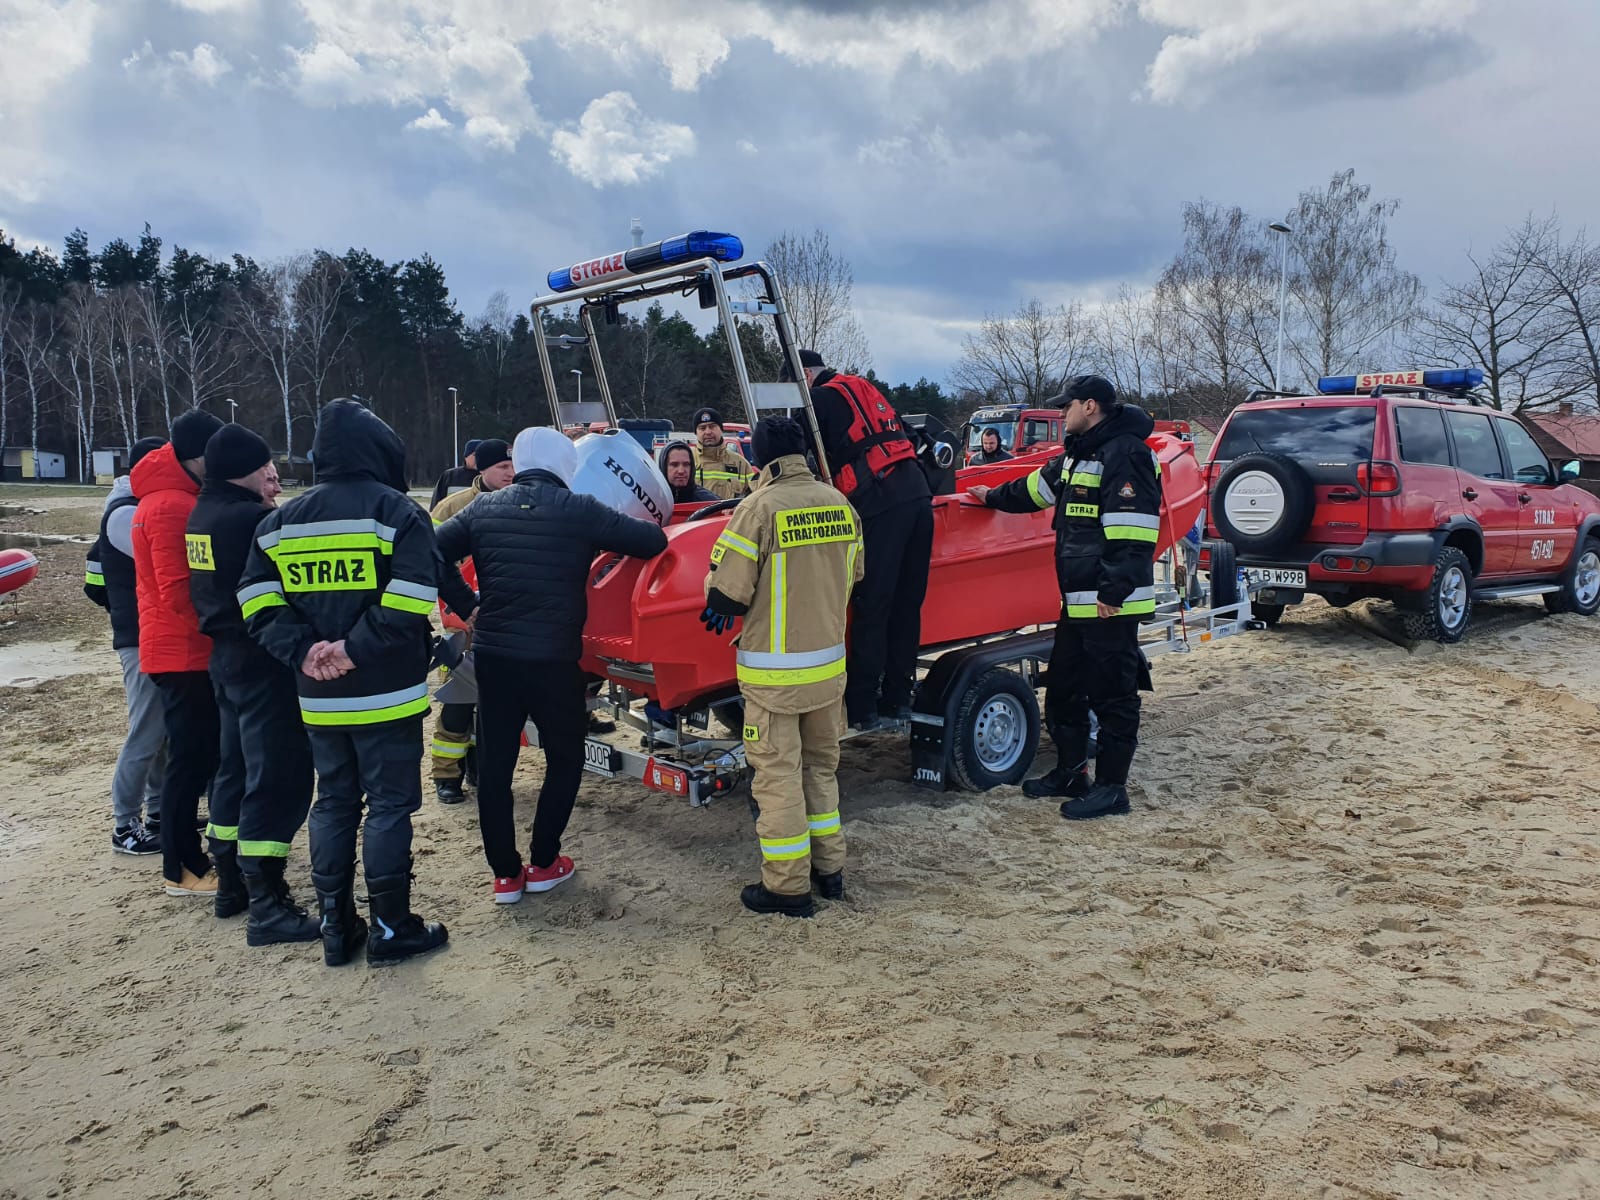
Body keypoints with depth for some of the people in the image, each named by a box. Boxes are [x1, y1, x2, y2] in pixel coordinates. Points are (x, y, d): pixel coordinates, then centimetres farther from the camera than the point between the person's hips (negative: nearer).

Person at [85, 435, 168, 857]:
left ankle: (158, 812, 24)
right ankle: (125, 827, 5)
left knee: (166, 730, 14)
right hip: (143, 640, -9)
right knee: (146, 735, -4)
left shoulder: (143, 508, 16)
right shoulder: (125, 514, -14)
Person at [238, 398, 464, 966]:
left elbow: (258, 602, 1)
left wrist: (303, 652, -7)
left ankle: (336, 927, 21)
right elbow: (410, 601, -21)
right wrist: (355, 650, -17)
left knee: (333, 804, 15)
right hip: (386, 693, -5)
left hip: (318, 698, 5)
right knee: (389, 805, 4)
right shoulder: (394, 510, -9)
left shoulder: (282, 521, 9)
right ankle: (390, 928, 11)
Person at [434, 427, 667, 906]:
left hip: (492, 655, 3)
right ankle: (543, 864, 19)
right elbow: (653, 542, -4)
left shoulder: (484, 507, 4)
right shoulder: (579, 510, -7)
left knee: (494, 763, 13)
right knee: (565, 757, 16)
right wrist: (636, 526, 18)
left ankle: (506, 873, 18)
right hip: (553, 659, -3)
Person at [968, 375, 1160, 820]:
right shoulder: (1078, 454, 18)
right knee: (1062, 688, 18)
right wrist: (994, 496, 48)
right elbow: (1038, 487, 36)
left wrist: (1115, 590, -25)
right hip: (1077, 601, 11)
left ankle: (1111, 787, 8)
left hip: (1111, 602, -11)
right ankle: (1070, 772, 31)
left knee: (1112, 695, -1)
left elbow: (1130, 530, -23)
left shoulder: (1124, 453, -15)